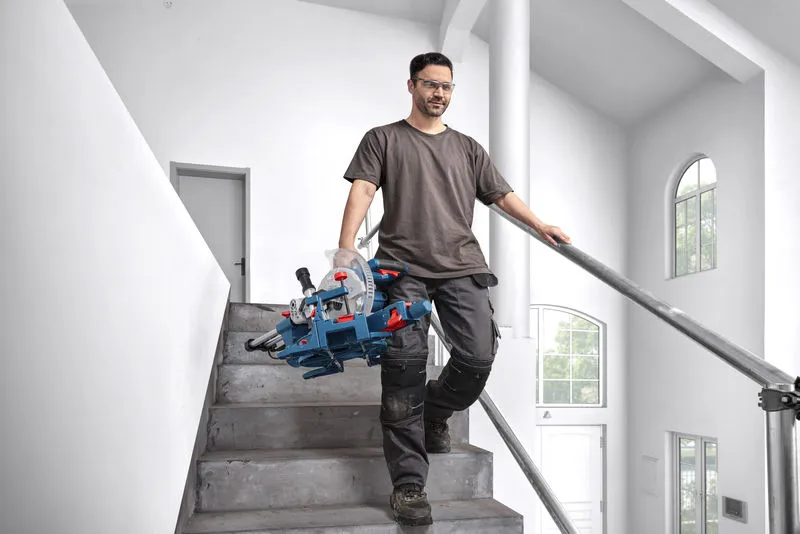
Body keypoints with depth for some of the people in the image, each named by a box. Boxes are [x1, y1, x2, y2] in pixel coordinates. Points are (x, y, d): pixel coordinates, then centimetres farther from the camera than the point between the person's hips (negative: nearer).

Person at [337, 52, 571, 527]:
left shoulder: (468, 147, 25)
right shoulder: (383, 139, 15)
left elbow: (502, 194, 23)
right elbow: (363, 189, 1)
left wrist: (541, 226, 12)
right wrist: (347, 243, -13)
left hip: (461, 265, 3)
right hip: (403, 266, -2)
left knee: (479, 357, -11)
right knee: (406, 365, -11)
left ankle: (435, 417, 21)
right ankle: (409, 483, -4)